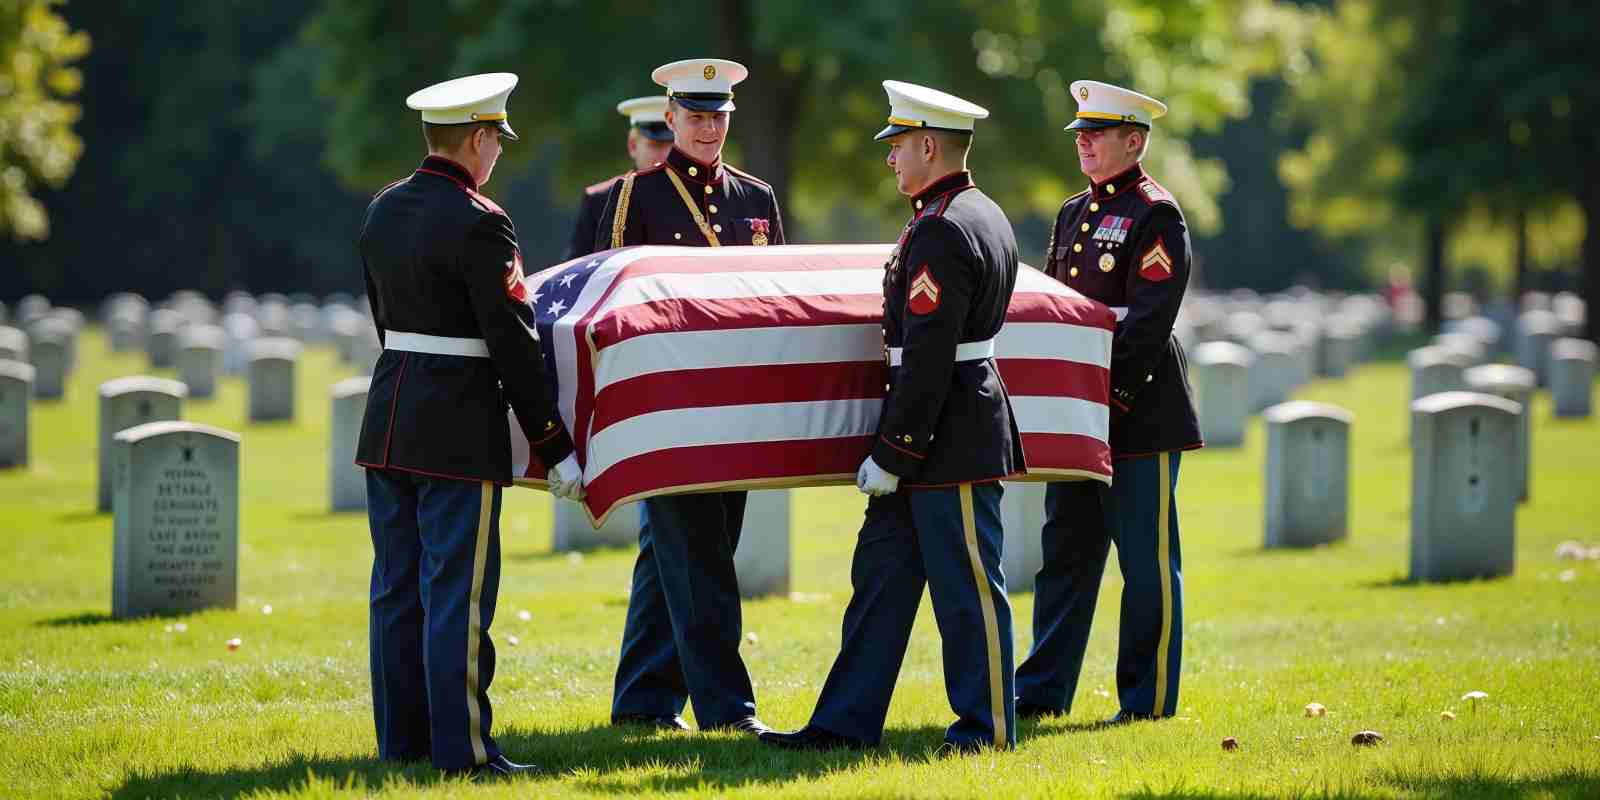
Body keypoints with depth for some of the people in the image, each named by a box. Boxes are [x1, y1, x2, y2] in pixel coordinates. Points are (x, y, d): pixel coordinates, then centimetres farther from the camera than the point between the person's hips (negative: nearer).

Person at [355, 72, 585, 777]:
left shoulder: (383, 210, 8)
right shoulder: (479, 224, -15)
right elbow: (512, 345, -15)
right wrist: (555, 448, -10)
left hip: (389, 419, 8)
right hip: (460, 433, -8)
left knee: (397, 587, 12)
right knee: (457, 593, -3)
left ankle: (401, 738, 17)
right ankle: (461, 747, -1)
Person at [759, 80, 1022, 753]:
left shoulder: (940, 231, -18)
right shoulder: (984, 214, 14)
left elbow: (927, 357, -22)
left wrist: (892, 454, -17)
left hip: (947, 437, -11)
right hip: (955, 437, 11)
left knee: (967, 584, -1)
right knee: (881, 572, 11)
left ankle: (988, 723, 8)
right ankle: (846, 722, 13)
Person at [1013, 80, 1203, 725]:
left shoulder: (1156, 217, -8)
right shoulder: (1073, 214, 16)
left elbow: (1147, 322, -15)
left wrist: (1114, 396, -20)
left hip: (1140, 413, -8)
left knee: (1147, 562, -1)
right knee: (1067, 552, 10)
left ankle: (1148, 698, 5)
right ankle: (1042, 690, 15)